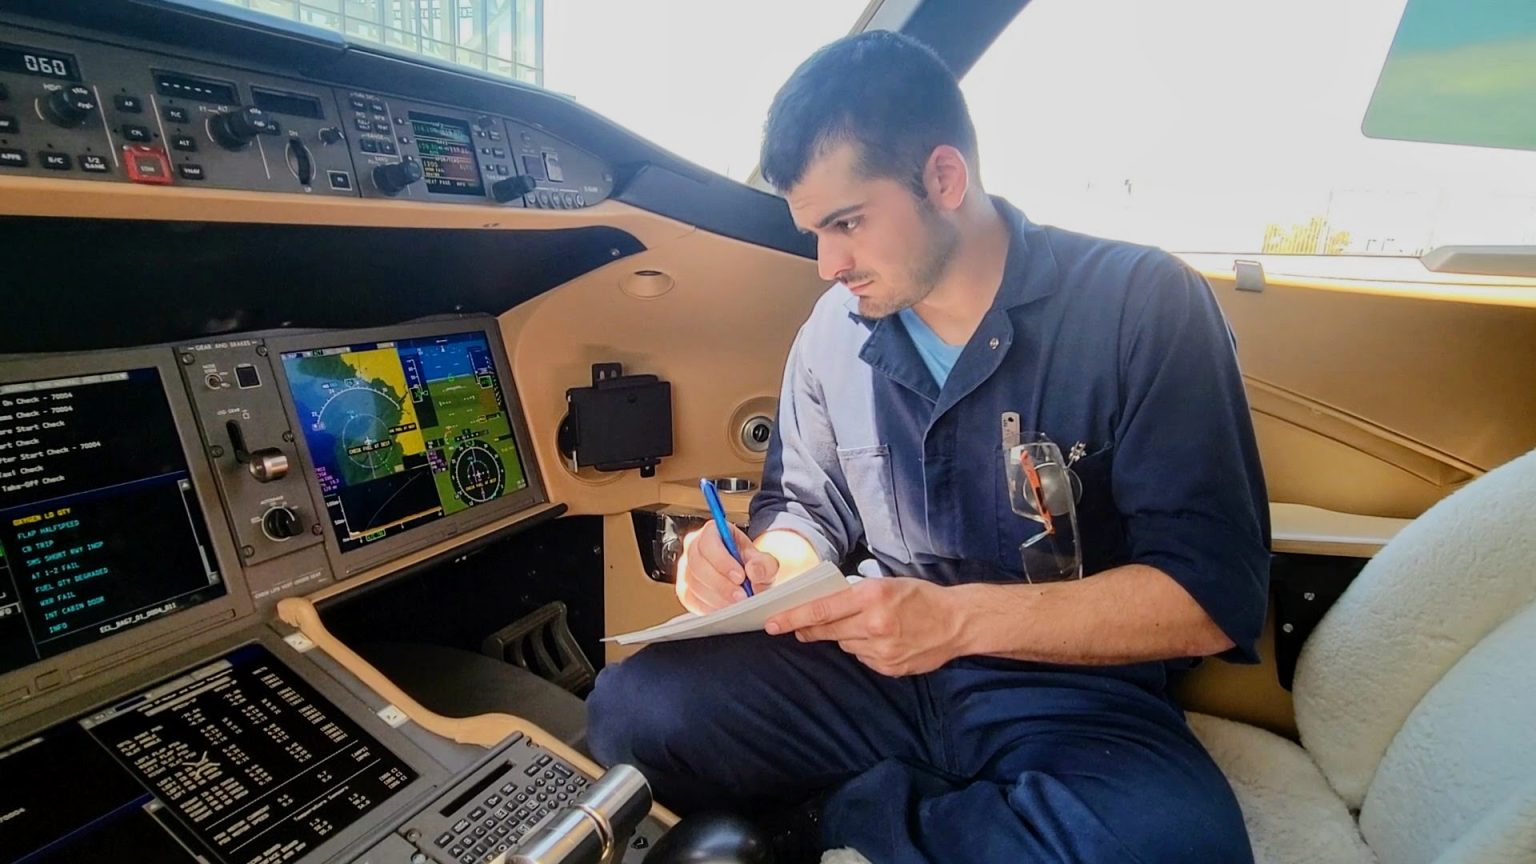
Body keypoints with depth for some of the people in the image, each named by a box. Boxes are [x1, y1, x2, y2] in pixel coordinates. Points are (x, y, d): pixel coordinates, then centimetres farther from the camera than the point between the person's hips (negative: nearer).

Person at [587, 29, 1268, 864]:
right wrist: (764, 562, -12)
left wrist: (960, 616, -27)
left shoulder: (1142, 304, -11)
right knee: (632, 706, -15)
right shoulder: (835, 327, 2)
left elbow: (1215, 593, -16)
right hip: (877, 670, 3)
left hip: (1074, 696, -2)